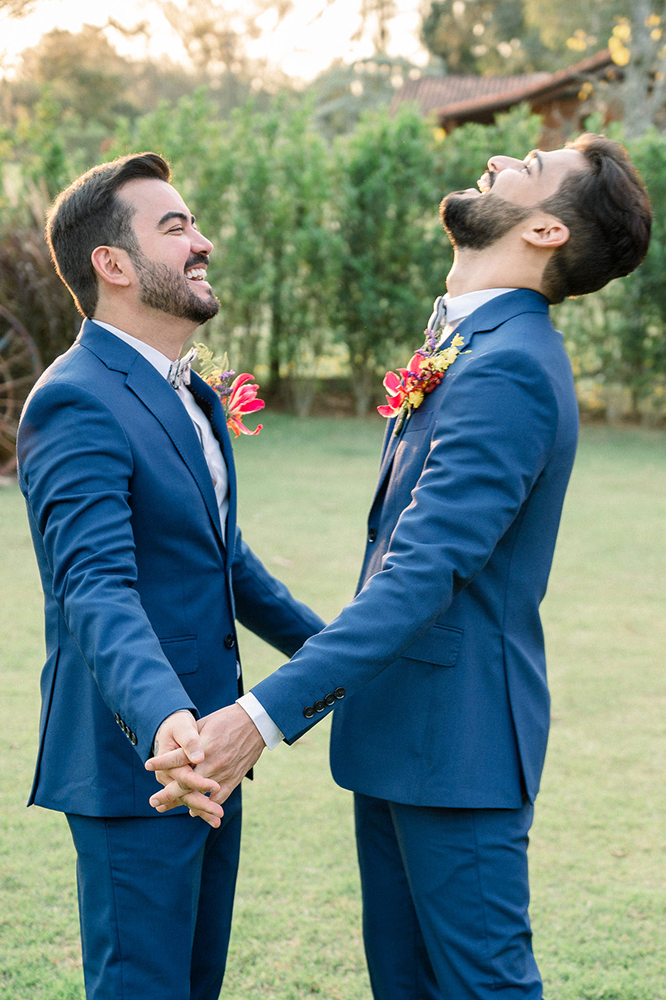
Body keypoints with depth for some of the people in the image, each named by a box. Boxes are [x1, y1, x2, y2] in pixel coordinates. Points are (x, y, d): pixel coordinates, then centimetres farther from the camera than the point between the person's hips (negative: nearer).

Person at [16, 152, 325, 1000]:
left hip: (206, 745, 9)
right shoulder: (77, 404, -19)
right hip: (134, 759, -9)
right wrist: (162, 718, -46)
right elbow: (96, 590, -31)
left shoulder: (190, 393, 13)